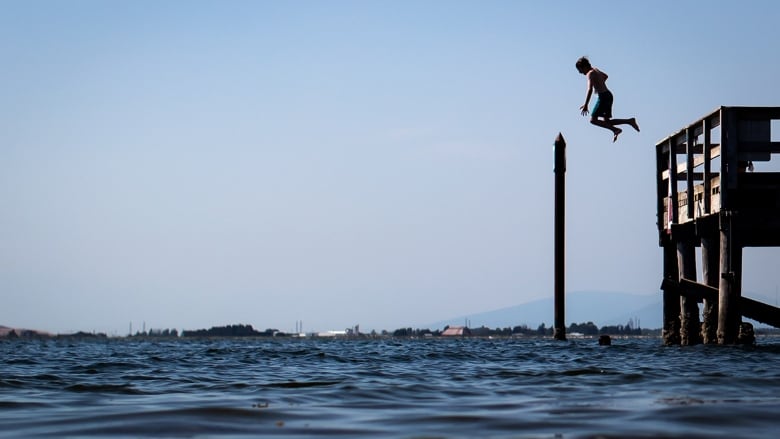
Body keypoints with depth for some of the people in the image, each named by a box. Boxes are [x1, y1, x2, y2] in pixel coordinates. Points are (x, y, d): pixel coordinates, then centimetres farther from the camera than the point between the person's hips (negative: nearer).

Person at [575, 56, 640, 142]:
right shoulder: (595, 70, 16)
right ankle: (629, 121, 3)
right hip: (608, 95, 9)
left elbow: (590, 90, -25)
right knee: (606, 121, 10)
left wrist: (585, 105, -29)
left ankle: (615, 129, -16)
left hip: (603, 96, -9)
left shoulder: (590, 73, -12)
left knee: (593, 120, -9)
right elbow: (605, 76, 37)